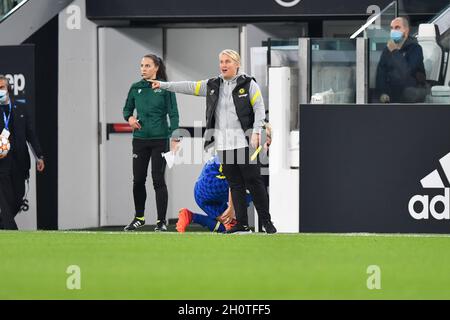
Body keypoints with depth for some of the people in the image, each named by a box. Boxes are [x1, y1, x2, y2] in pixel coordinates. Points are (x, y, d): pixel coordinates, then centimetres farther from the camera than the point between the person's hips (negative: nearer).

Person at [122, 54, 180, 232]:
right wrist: (129, 118, -4)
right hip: (140, 139, 4)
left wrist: (175, 138, -13)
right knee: (138, 179, 6)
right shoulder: (136, 88, 7)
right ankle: (139, 218, 21)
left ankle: (162, 221, 3)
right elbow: (127, 109, 19)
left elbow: (173, 114, -6)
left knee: (158, 180, -3)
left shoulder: (165, 88, -4)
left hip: (159, 139, -4)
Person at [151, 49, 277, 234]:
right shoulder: (213, 86, 14)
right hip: (223, 143, 4)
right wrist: (163, 85, 13)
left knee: (254, 182, -5)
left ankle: (266, 221, 3)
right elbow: (189, 87, 15)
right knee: (235, 184, 4)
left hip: (244, 141, -4)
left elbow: (259, 108, -2)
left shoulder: (248, 84, 1)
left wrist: (256, 132, -13)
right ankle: (242, 224, 6)